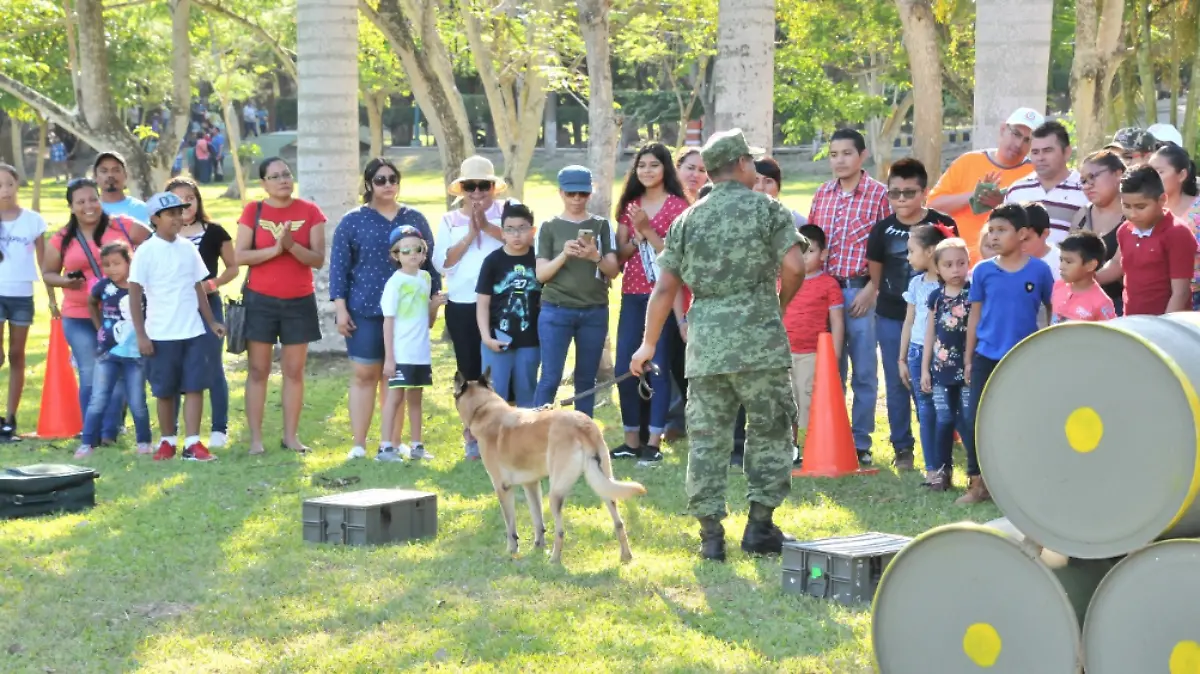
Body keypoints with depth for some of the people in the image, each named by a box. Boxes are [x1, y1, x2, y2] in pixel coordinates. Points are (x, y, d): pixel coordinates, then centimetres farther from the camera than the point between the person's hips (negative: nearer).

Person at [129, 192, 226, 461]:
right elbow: (135, 295, -7)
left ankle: (192, 443, 0)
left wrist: (211, 322, 12)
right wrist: (141, 335, -11)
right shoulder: (146, 252, -7)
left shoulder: (188, 248, 7)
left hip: (193, 332, 3)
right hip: (161, 335, -3)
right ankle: (167, 441, 21)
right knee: (165, 391, 7)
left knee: (195, 387, -2)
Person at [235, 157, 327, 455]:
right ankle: (256, 438, 5)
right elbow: (239, 256, -8)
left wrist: (292, 246, -21)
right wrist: (275, 249, -19)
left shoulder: (309, 211, 1)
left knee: (294, 371, 5)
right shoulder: (253, 211, 0)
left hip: (299, 302, 1)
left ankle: (291, 435, 12)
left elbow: (319, 259, -5)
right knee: (258, 370, 1)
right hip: (260, 300, -1)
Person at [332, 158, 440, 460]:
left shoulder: (415, 219, 8)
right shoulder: (352, 222, 1)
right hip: (365, 311, -2)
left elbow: (430, 261, 13)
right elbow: (339, 266, 0)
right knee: (364, 374, 0)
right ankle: (358, 443, 4)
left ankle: (394, 441, 13)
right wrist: (340, 308, -6)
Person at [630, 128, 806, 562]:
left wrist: (648, 344, 18)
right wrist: (779, 305, 10)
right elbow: (794, 266, -10)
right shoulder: (766, 208, 2)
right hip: (759, 341, -3)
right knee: (769, 432, 8)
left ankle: (711, 534, 5)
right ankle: (760, 525, 7)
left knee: (706, 436, 6)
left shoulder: (688, 220, 12)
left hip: (705, 344, 3)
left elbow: (664, 288, 10)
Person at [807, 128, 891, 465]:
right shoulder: (822, 194, 11)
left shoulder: (879, 194, -3)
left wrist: (870, 290, -10)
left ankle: (860, 443, 10)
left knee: (864, 372, 2)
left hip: (860, 291, -4)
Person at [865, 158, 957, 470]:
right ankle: (902, 447, 18)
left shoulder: (943, 225, -4)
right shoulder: (883, 229, 1)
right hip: (891, 318, 2)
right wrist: (887, 297, 9)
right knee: (897, 384, 8)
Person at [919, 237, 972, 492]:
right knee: (943, 420, 7)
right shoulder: (935, 296, 7)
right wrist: (925, 369, 9)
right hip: (941, 368, 3)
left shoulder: (974, 293, -4)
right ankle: (939, 470, 13)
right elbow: (930, 334, 11)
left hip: (967, 366, -3)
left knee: (968, 419, -1)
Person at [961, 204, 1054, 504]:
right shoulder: (983, 271, 0)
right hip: (987, 357, 2)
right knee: (974, 421, -1)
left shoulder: (1039, 270, -5)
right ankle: (978, 483, 9)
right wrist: (968, 359, 5)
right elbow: (975, 316, 5)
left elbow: (1053, 311, 4)